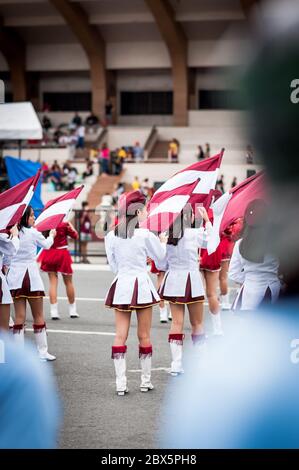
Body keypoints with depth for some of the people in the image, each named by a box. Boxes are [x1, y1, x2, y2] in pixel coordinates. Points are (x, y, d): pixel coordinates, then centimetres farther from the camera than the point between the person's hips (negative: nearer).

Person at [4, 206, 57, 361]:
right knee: (38, 316, 6)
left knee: (19, 316, 5)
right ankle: (42, 351, 9)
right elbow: (46, 244, 12)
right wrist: (51, 235, 32)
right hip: (31, 275, -4)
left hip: (15, 276, 4)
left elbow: (6, 258, 5)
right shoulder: (33, 232, -7)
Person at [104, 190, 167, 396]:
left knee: (120, 335, 3)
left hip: (121, 285, 3)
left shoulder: (111, 236, 1)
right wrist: (163, 242, 23)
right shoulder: (145, 234, -9)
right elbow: (160, 258, 4)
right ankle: (146, 381, 14)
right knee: (144, 336, 7)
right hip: (141, 284, -3)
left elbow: (113, 264, 8)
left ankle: (121, 383, -2)